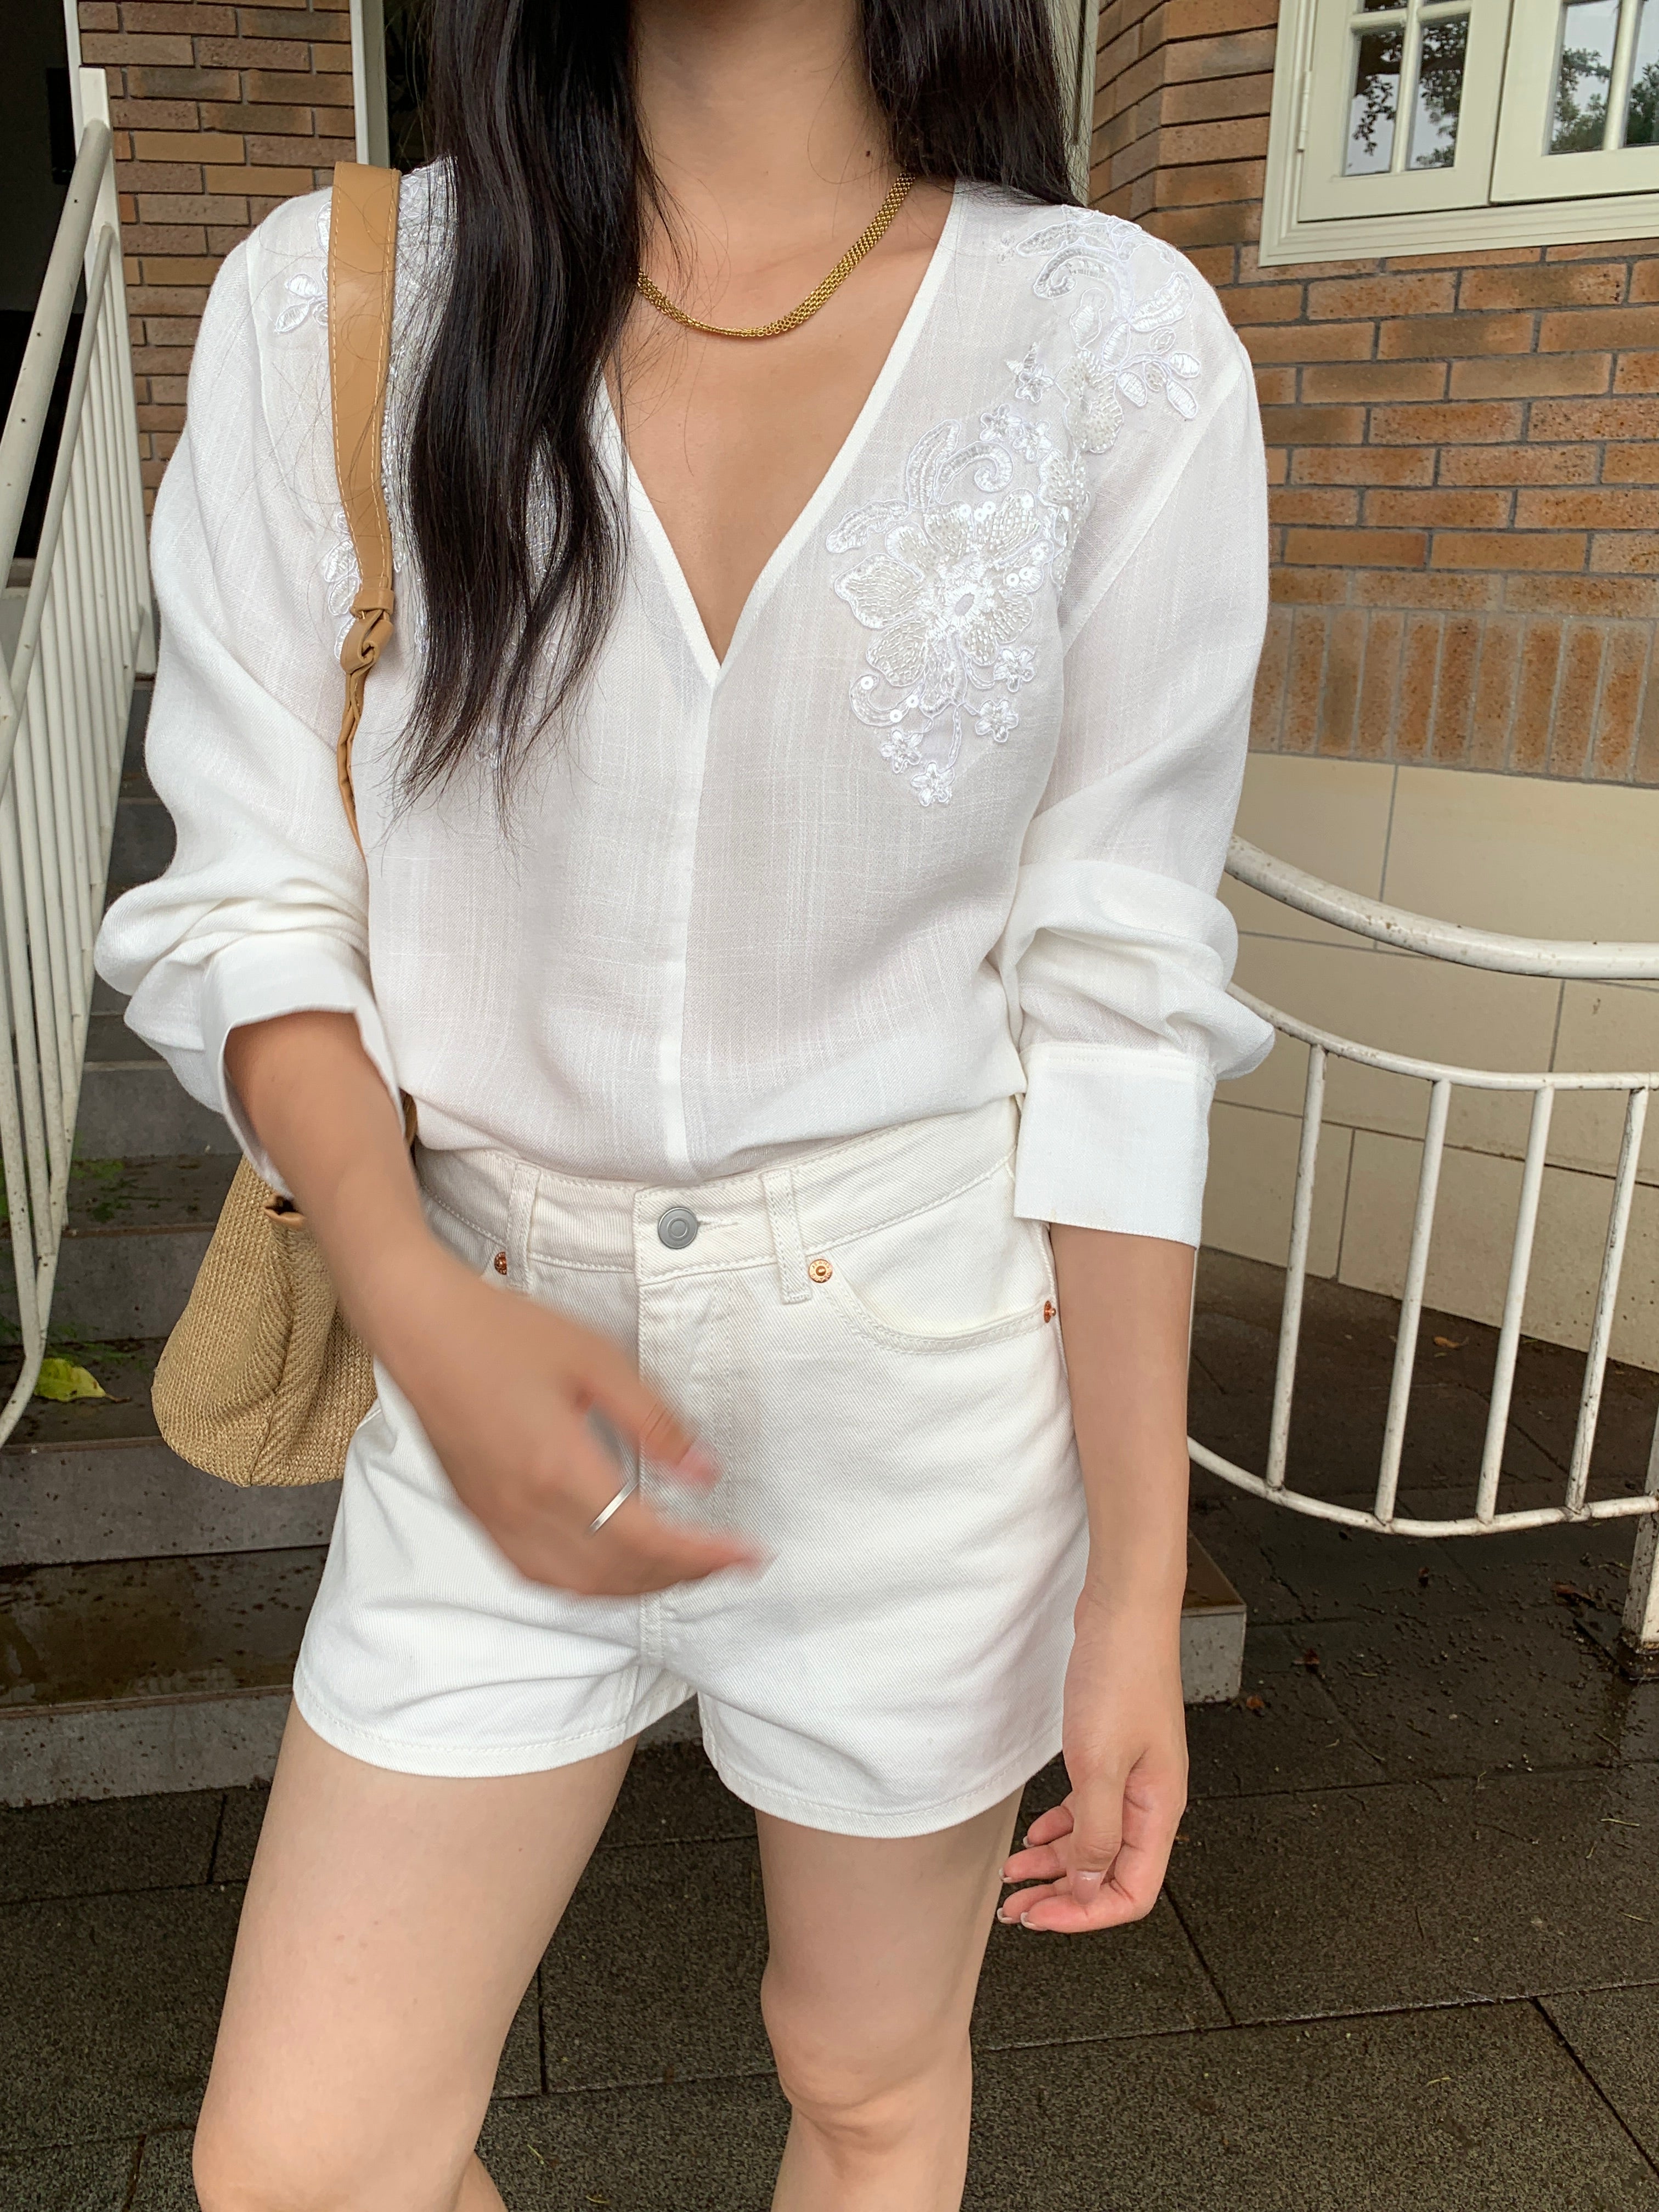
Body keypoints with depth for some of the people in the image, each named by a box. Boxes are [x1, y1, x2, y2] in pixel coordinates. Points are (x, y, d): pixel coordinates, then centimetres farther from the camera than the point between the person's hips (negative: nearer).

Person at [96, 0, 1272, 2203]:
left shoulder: (1117, 340, -7)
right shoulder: (328, 304, -3)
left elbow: (1117, 1003, -7)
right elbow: (253, 908, -2)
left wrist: (1141, 1575, -6)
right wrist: (423, 1311, -20)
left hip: (931, 1380, 0)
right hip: (504, 1358, 2)